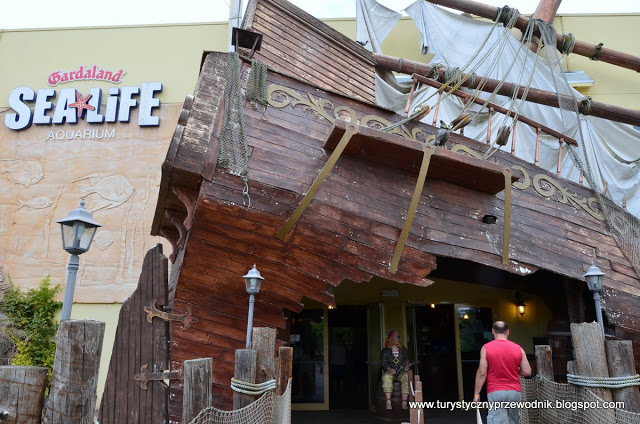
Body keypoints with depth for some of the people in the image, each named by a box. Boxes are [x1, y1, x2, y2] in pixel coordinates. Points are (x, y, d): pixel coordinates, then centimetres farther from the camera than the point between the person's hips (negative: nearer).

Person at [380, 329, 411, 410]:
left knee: (406, 376, -33)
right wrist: (389, 368, -18)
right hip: (390, 372, -1)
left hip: (401, 372, 1)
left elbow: (407, 359, 17)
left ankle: (404, 402, -33)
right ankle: (388, 402, -36)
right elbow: (383, 363, 1)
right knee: (386, 376, -36)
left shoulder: (403, 349, 18)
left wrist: (407, 365, -6)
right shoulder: (385, 351, 9)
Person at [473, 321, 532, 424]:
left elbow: (482, 373, -7)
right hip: (515, 392, 3)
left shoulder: (486, 348, -5)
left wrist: (476, 394, 0)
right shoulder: (518, 348, 3)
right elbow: (527, 372, 3)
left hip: (495, 393, -3)